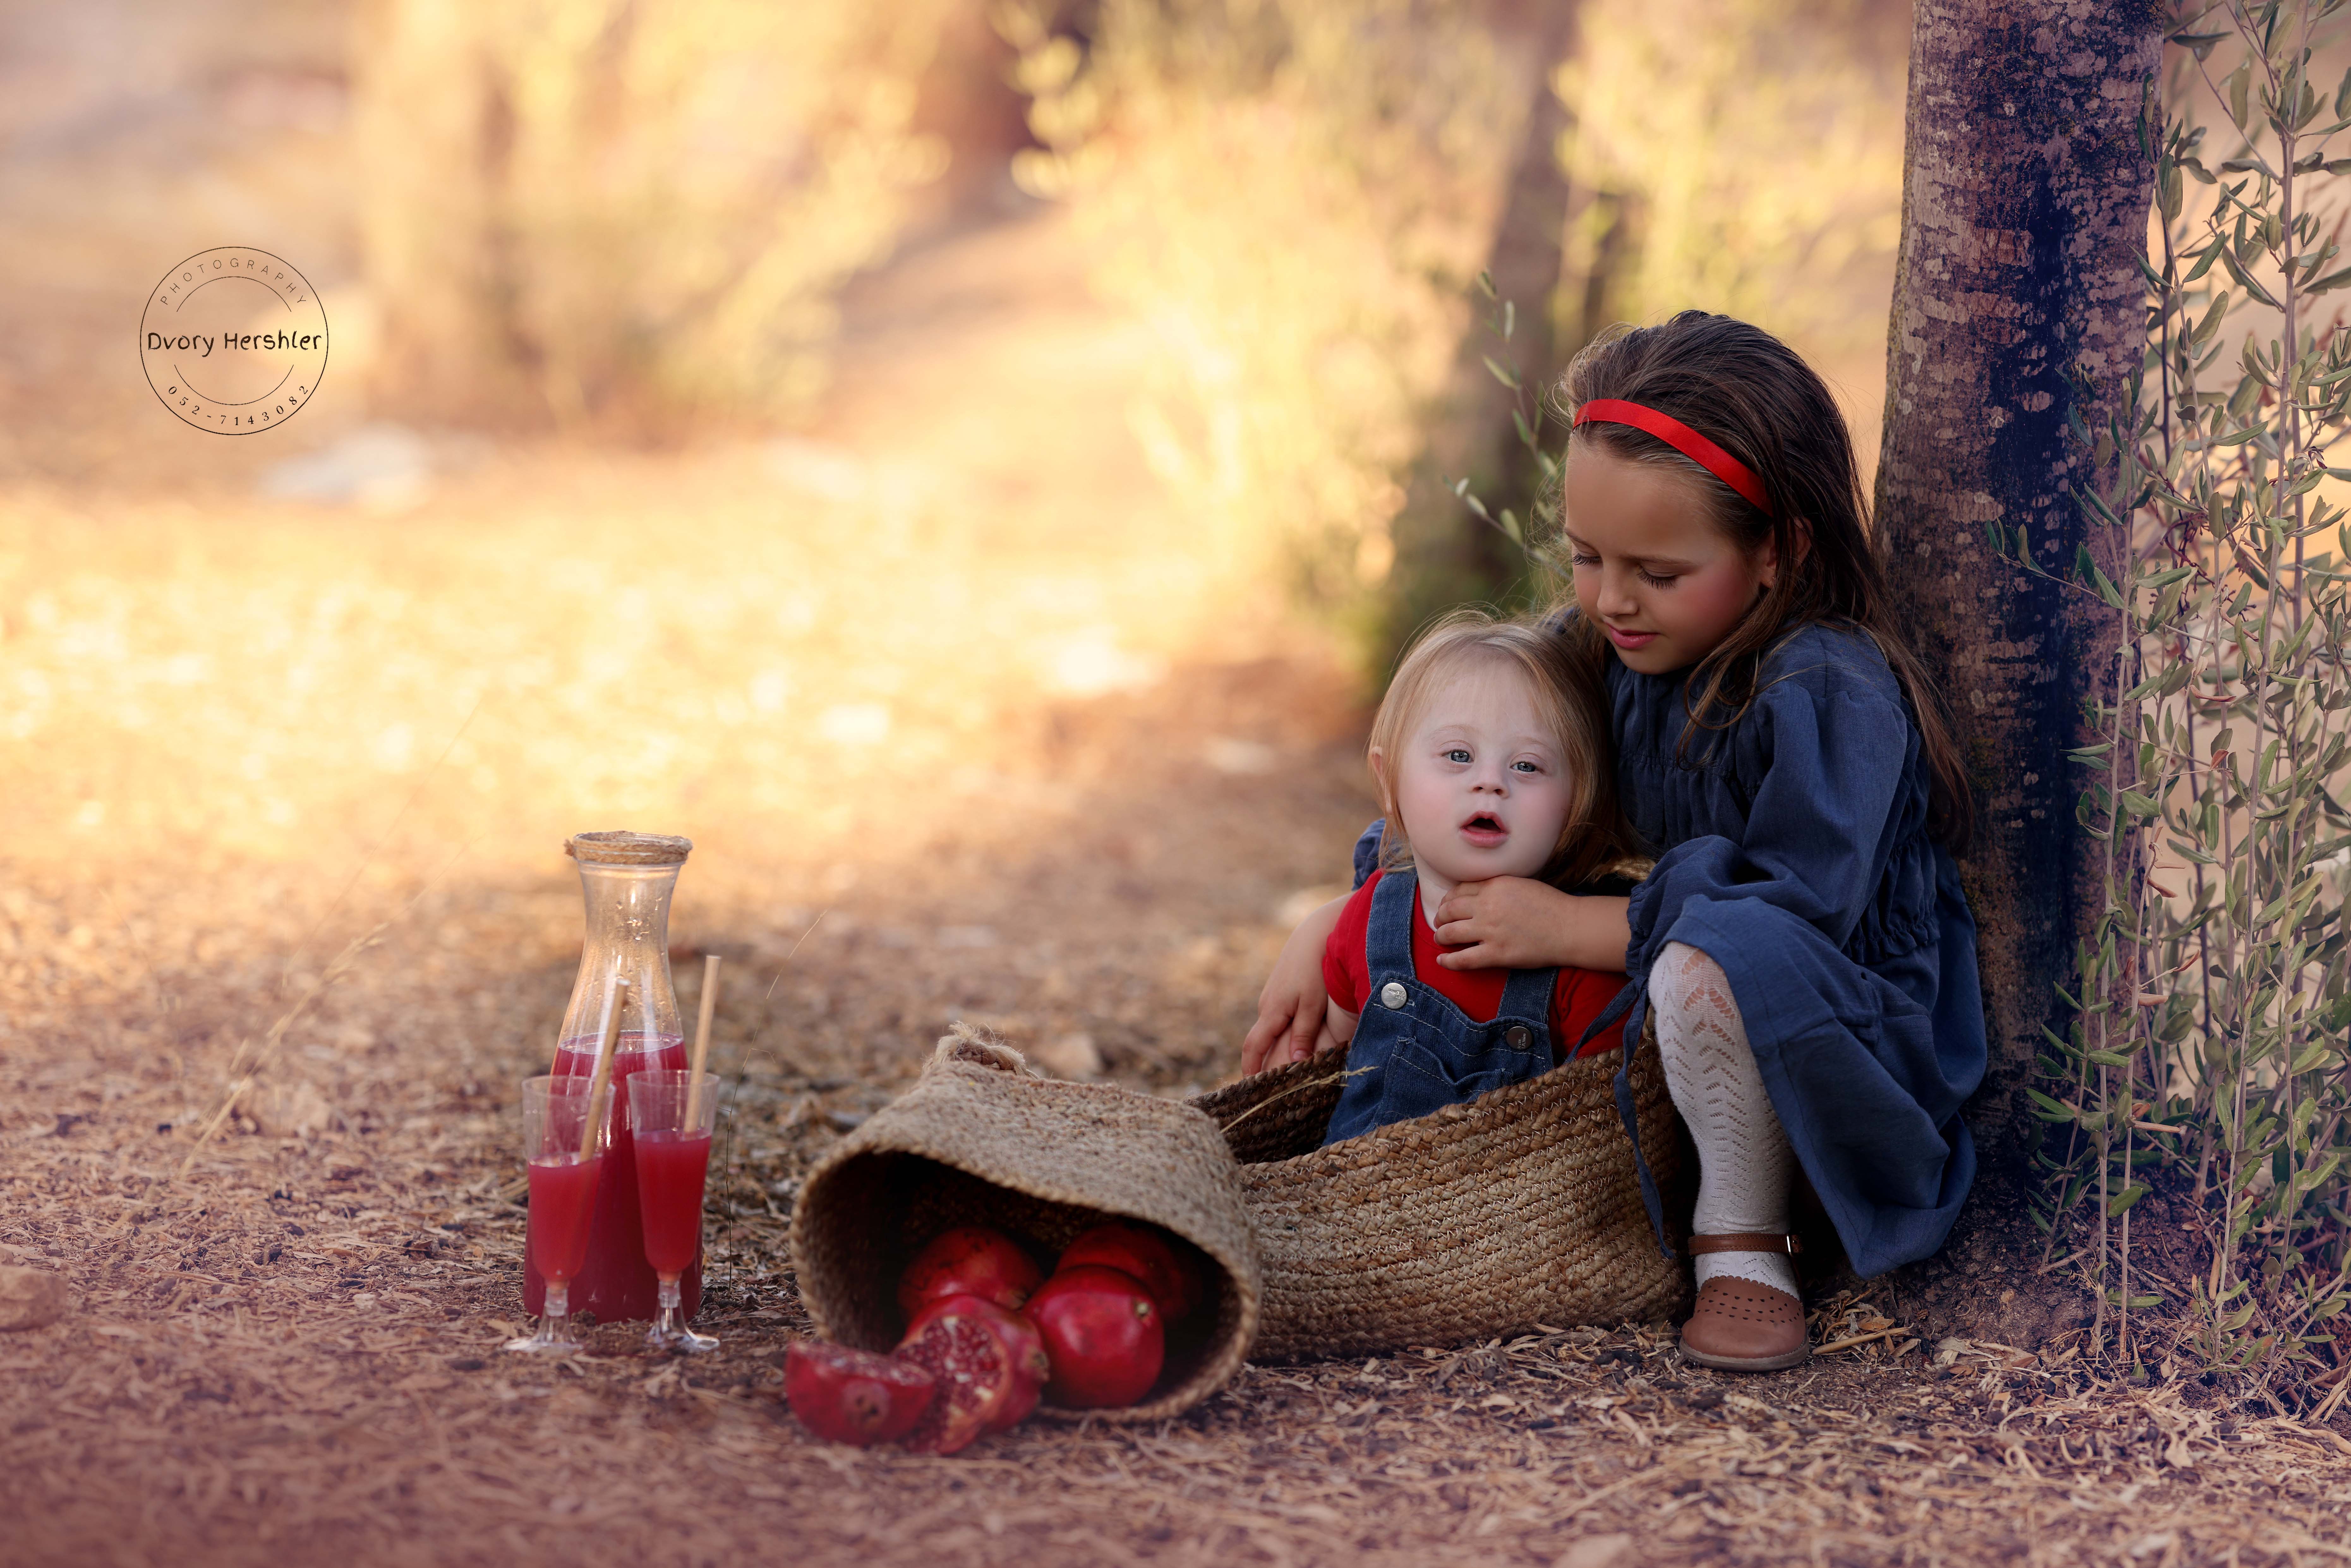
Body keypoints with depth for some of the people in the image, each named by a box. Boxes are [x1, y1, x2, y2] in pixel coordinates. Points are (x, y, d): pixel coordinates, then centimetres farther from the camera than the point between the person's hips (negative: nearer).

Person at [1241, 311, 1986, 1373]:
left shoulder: (1832, 691, -22)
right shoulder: (1600, 652, 3)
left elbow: (1803, 907, -29)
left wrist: (1572, 928, -24)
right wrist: (1329, 930, 3)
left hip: (1853, 1037, -9)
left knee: (1717, 956, -40)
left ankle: (1744, 1246, -15)